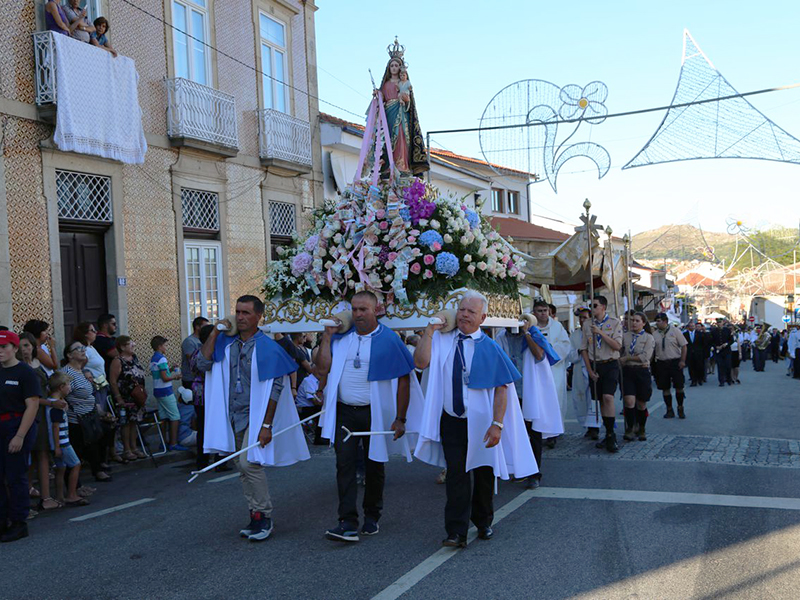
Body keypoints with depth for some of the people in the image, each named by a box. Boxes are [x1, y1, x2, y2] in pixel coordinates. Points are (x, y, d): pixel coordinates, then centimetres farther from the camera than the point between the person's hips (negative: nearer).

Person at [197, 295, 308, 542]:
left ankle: (263, 516, -2)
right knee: (243, 468, 10)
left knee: (249, 464, -15)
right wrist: (215, 333, -7)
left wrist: (266, 425, -19)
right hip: (234, 416, 6)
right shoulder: (226, 343, 6)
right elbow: (203, 363, -4)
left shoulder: (268, 348, -11)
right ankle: (256, 515, 21)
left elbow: (275, 389, -13)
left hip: (255, 415, -6)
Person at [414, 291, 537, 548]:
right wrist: (430, 329, -13)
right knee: (456, 474, -4)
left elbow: (502, 389, -8)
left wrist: (497, 424, -16)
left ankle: (483, 523, 33)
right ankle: (456, 532, 0)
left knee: (483, 475, 14)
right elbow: (421, 362, -14)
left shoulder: (490, 348, -4)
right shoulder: (442, 340, 1)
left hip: (480, 424, 0)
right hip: (451, 422, 0)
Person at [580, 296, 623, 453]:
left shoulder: (614, 323, -1)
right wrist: (589, 370, 1)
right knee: (601, 400, 6)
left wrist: (600, 333, -17)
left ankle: (611, 435, -12)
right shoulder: (587, 324, 8)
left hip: (610, 364, -4)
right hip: (594, 365, 4)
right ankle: (608, 435, 15)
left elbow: (617, 346, -10)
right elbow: (584, 348, 8)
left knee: (608, 397, -19)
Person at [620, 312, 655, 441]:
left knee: (641, 404, 8)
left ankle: (641, 430, 26)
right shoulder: (625, 336, 6)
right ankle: (630, 429, 1)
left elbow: (645, 357, -12)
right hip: (627, 371, 1)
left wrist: (627, 358, -9)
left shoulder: (648, 337, -1)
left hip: (642, 371, -1)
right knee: (629, 401, -13)